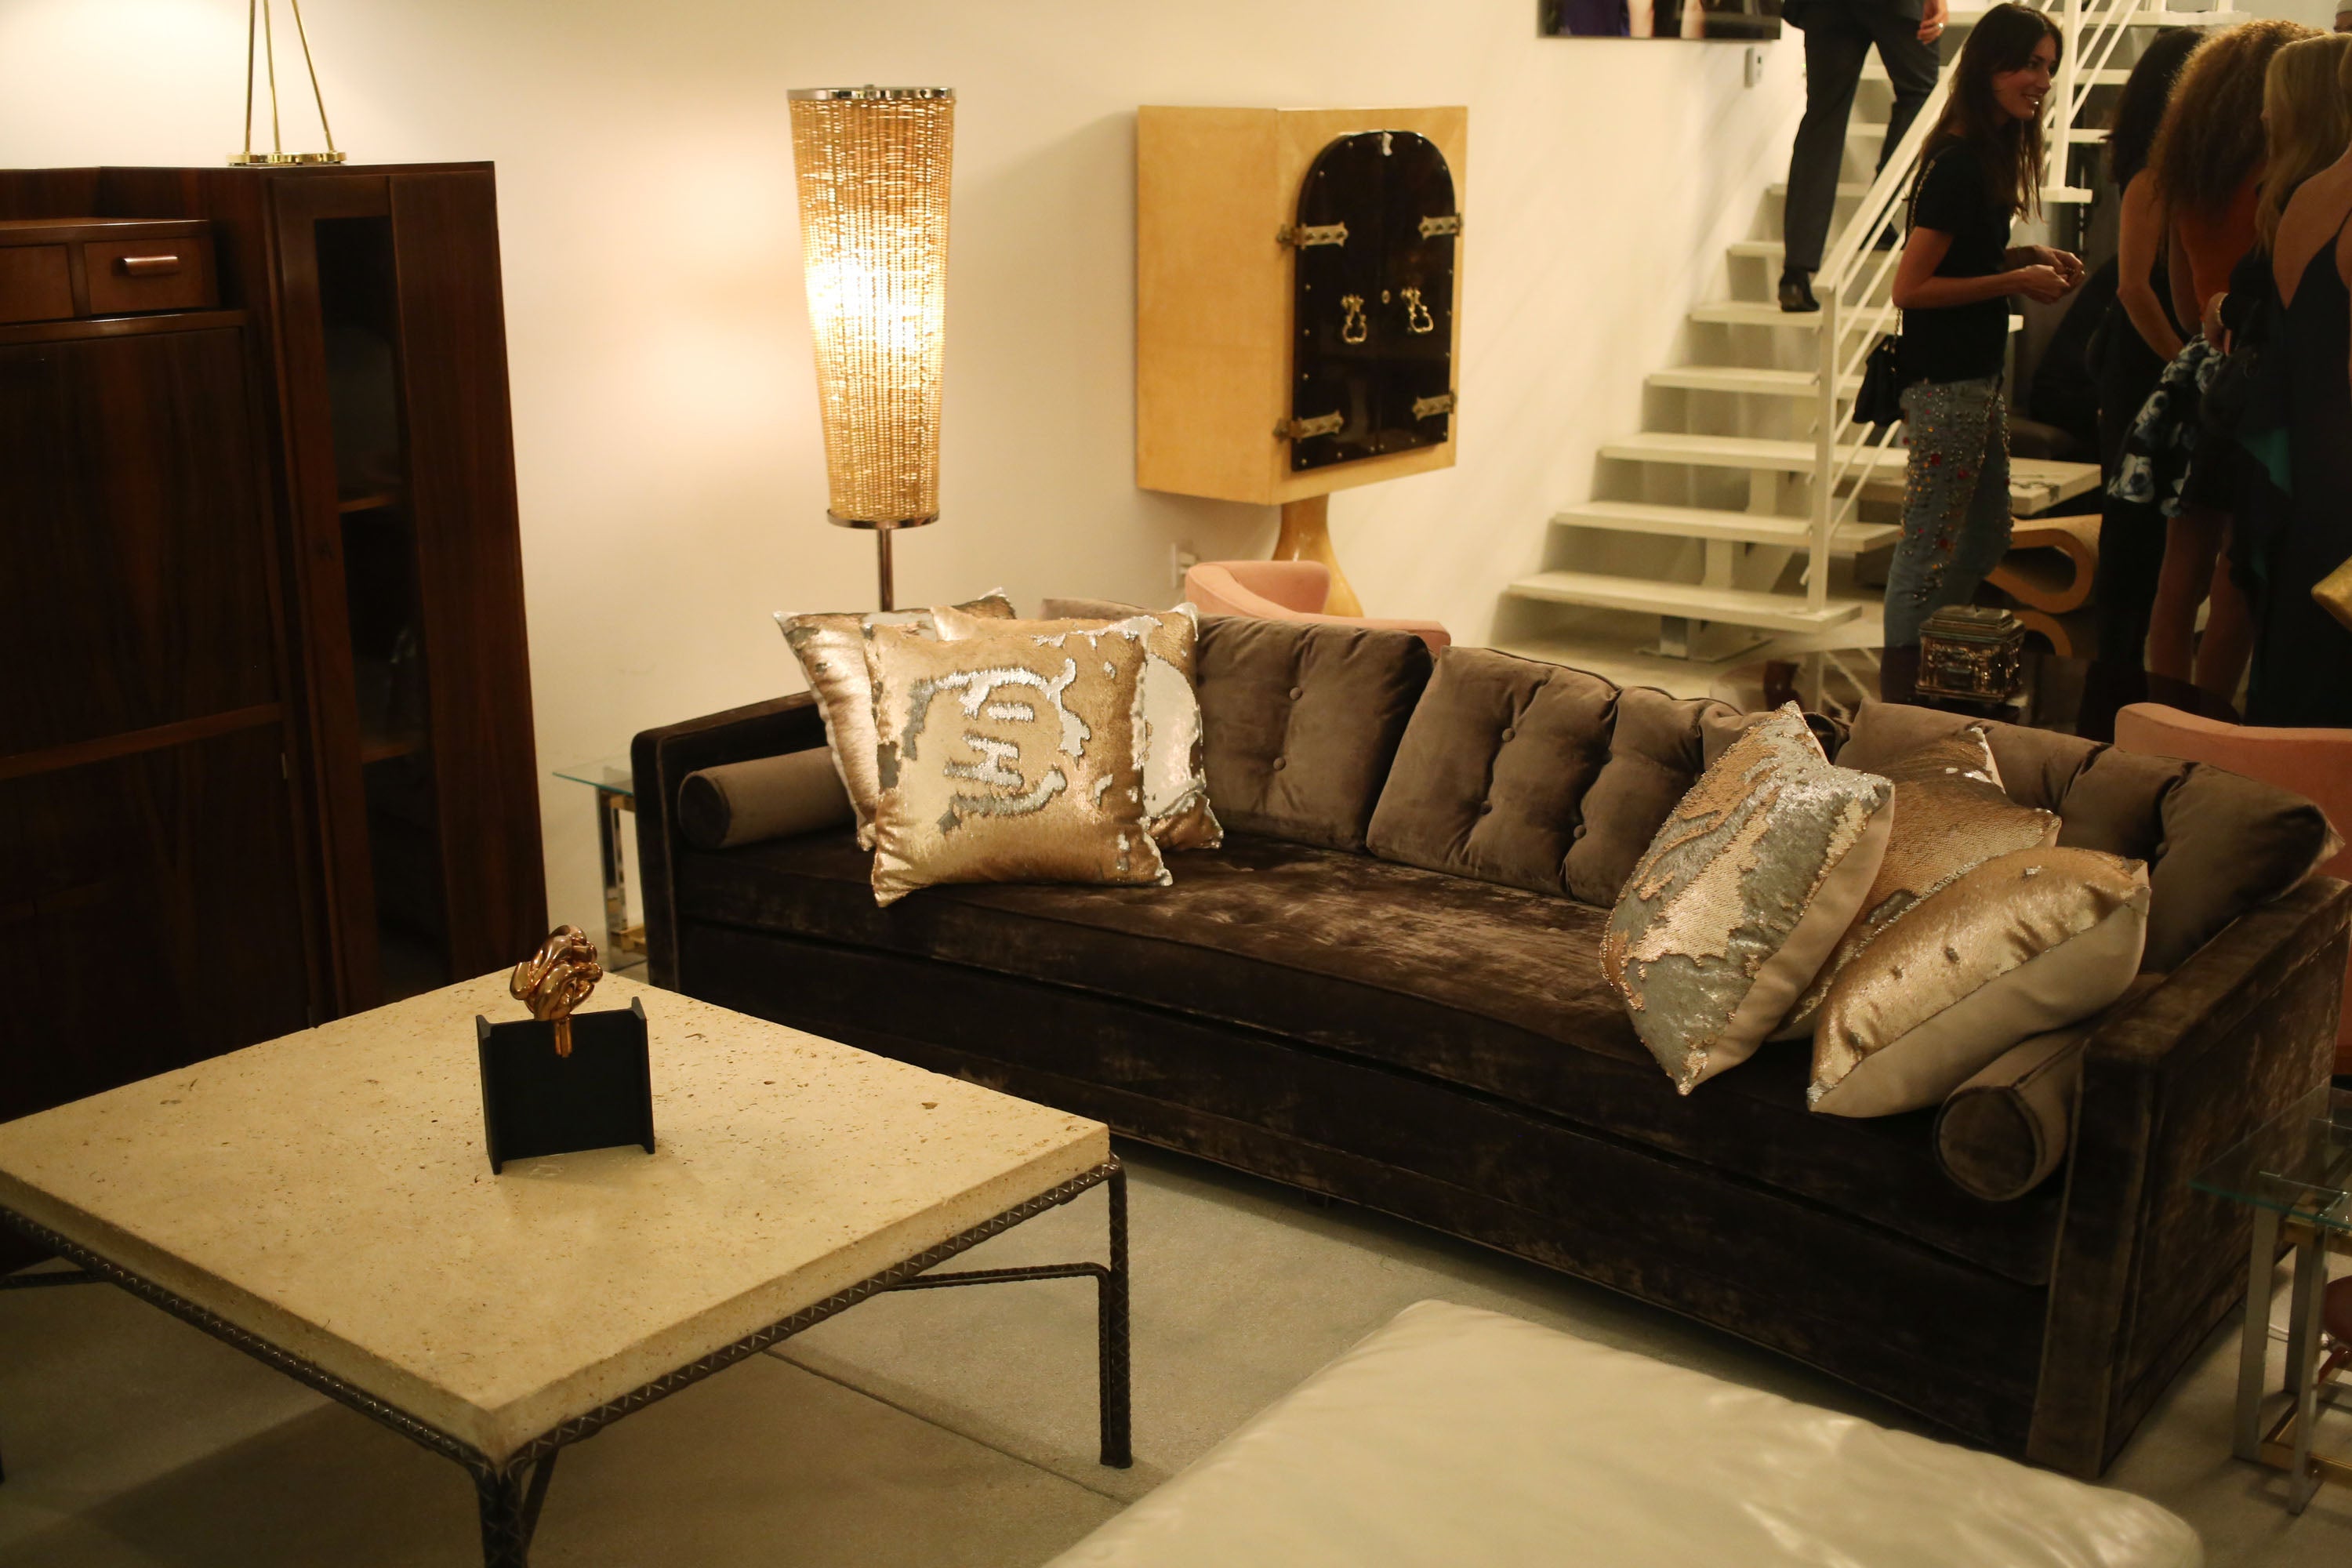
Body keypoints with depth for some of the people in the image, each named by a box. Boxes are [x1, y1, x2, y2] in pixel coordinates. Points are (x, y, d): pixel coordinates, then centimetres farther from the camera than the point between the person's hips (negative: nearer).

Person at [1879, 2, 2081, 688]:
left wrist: (2031, 257, 5)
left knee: (1984, 545, 18)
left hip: (1979, 379, 10)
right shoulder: (1956, 165, -19)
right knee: (1930, 548, -1)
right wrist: (2015, 281, -16)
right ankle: (1903, 699, 8)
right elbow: (1911, 286, -21)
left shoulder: (1992, 153, 11)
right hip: (1944, 383, -10)